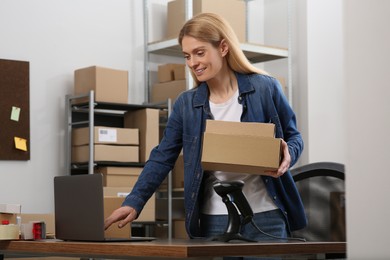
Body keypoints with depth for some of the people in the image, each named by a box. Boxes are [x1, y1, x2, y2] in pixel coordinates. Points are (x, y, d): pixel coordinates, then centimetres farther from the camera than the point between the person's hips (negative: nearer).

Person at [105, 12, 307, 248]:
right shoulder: (186, 104, 5)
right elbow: (162, 158, 4)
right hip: (215, 218, 2)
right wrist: (133, 203, -7)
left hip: (265, 215, -2)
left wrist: (288, 155, -17)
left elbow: (293, 136, 6)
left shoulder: (266, 88, -3)